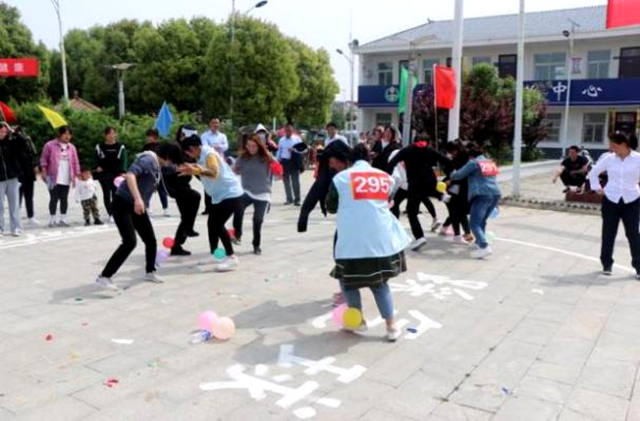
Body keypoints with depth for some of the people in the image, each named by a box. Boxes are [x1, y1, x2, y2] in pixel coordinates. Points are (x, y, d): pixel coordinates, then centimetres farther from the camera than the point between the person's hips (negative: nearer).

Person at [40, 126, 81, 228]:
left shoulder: (71, 147, 10)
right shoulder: (50, 145, -2)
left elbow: (75, 162, 11)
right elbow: (44, 159, -1)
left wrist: (77, 175, 6)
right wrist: (44, 171, -9)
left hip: (66, 179, 4)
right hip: (54, 178, -4)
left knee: (64, 198, 8)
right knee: (54, 198, -2)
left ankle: (63, 219, 16)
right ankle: (52, 219, 8)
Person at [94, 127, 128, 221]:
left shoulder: (120, 147, 6)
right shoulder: (99, 147, 7)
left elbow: (123, 160, 0)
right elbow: (96, 159, 11)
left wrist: (123, 172, -13)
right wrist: (96, 167, -9)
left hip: (117, 174, 0)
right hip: (104, 174, 0)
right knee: (107, 194, 0)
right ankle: (110, 214, 6)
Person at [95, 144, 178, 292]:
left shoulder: (158, 165, 9)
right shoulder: (147, 160, -19)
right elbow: (130, 175, -34)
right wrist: (137, 198, -43)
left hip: (137, 207, 9)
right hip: (123, 204, -9)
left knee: (150, 240, 10)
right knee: (130, 242, -18)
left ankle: (150, 272, 32)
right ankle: (104, 277, -12)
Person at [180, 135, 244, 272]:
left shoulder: (209, 154, -20)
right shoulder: (201, 156, 9)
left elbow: (214, 173, -38)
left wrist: (196, 170, -51)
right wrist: (191, 169, 11)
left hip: (230, 193, -10)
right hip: (219, 194, 10)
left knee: (218, 224, -15)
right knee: (212, 223, 12)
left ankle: (232, 258, -11)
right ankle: (214, 254, 23)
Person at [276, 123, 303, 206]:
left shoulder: (297, 139, 1)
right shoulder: (281, 140, 9)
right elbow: (279, 151, 11)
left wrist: (294, 150, -19)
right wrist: (278, 161, 5)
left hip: (294, 161, -3)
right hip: (284, 161, 3)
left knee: (295, 181, -2)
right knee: (286, 181, 7)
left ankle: (297, 199, 4)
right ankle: (289, 199, 16)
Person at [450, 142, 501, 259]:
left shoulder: (473, 163, -3)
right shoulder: (490, 162, 22)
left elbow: (459, 175, -1)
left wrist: (452, 175, 21)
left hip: (482, 195, -8)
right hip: (495, 194, 8)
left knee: (475, 223, -9)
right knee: (482, 221, 22)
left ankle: (484, 247, -22)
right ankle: (479, 242, 30)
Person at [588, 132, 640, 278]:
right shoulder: (609, 159, 0)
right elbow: (593, 173, 12)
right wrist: (597, 188, 5)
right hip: (611, 200, 2)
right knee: (608, 233, 6)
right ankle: (607, 264, 18)